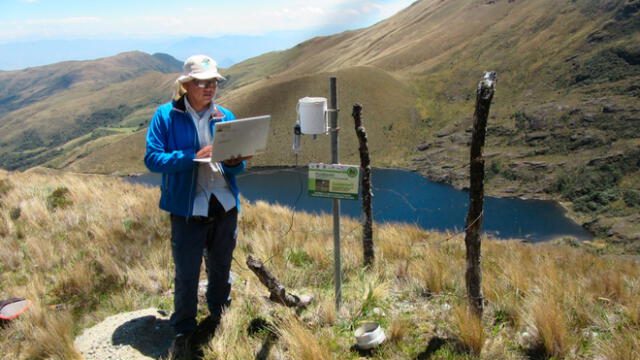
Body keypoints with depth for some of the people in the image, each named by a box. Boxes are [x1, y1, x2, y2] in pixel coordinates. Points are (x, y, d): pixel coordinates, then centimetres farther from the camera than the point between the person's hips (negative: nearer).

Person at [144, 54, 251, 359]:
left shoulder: (225, 117, 6)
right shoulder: (165, 116, -5)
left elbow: (236, 167, 8)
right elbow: (152, 158, -12)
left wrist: (235, 162, -17)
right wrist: (193, 156, -24)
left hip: (225, 205, 4)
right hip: (187, 207, -3)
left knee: (221, 268, 17)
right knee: (186, 274, 5)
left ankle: (219, 319, 38)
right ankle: (183, 332, 24)